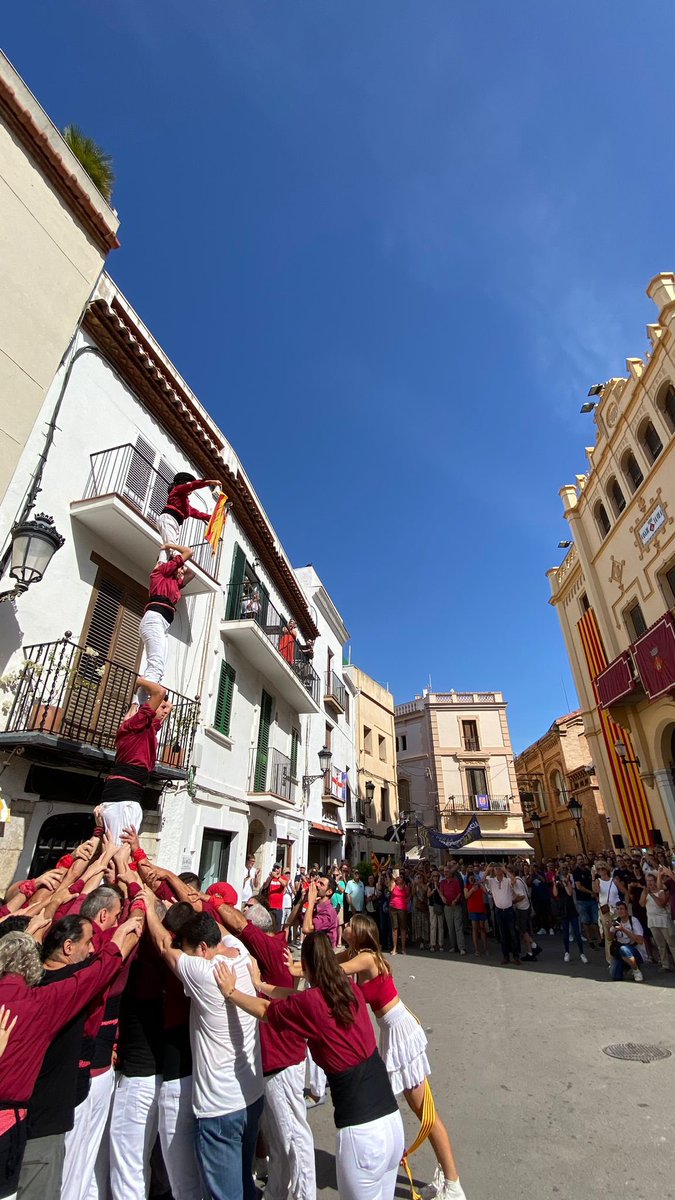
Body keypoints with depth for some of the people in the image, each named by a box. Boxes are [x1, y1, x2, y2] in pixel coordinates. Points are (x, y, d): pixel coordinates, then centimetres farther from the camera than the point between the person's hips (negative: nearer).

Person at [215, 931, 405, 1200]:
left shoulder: (312, 1002, -17)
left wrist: (230, 992, 14)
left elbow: (264, 1011, 1)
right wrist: (262, 985, 24)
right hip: (393, 1118, 6)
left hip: (362, 1131, -6)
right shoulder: (350, 989, 1)